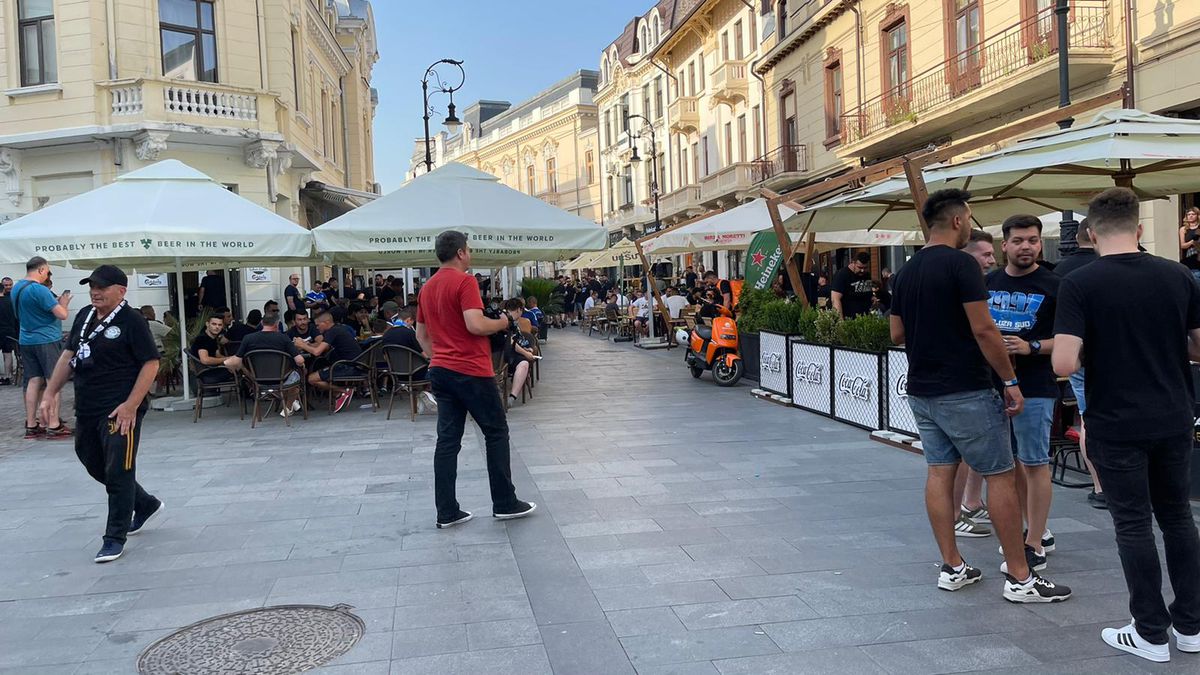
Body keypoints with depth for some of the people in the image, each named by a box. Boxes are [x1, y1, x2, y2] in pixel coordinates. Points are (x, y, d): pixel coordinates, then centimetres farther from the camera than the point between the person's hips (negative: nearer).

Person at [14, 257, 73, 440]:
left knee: (33, 381, 10)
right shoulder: (39, 290, -17)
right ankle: (53, 426, -2)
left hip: (26, 341, 8)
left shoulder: (16, 287, 11)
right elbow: (62, 315, -18)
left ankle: (31, 426, 11)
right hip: (47, 340, -8)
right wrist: (63, 303, 3)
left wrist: (56, 303, 15)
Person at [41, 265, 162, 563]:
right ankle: (146, 504, 38)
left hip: (119, 411, -8)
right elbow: (68, 355, 18)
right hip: (87, 410, 8)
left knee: (118, 473, -2)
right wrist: (51, 392, 10)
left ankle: (115, 538, 10)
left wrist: (131, 405, -21)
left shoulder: (132, 321, -11)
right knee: (95, 465, 19)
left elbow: (151, 363, -15)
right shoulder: (84, 317, 11)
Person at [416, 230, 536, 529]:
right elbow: (475, 325, -23)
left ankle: (447, 512, 8)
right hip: (471, 371, -8)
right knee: (496, 432, 5)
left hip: (441, 370, 8)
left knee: (448, 440, 7)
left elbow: (421, 334, 19)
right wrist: (503, 323, -6)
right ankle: (505, 503, 9)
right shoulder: (464, 281, -12)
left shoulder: (427, 287, 13)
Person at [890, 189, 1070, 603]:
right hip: (964, 391, -8)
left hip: (922, 391, 8)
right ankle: (1019, 578, 6)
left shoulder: (906, 271, 10)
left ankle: (952, 568, 15)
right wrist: (1011, 380, -11)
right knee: (1000, 476, 1)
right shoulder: (960, 264, -13)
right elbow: (983, 329, -17)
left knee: (940, 472, 10)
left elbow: (897, 333, 13)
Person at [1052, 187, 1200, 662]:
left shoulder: (1079, 284, -14)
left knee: (1134, 525, 5)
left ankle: (1151, 633, 15)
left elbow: (1063, 363, -21)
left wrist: (1093, 353, 1)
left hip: (1116, 427, -4)